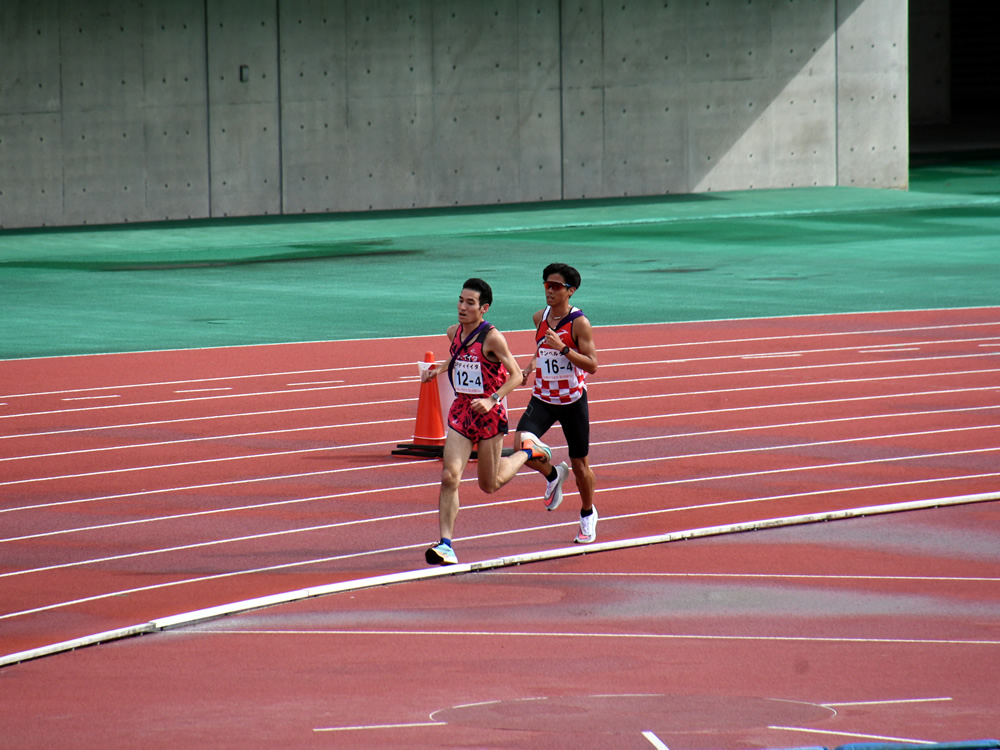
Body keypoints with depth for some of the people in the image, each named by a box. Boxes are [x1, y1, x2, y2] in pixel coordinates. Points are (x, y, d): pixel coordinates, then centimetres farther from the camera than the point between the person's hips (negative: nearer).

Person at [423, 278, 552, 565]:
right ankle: (446, 544, -12)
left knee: (489, 485, 9)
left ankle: (529, 450, 35)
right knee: (449, 476, -12)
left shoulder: (492, 338, -17)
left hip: (490, 413, -5)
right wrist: (440, 368, 9)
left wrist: (493, 400, -26)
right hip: (461, 410, 5)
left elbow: (516, 375, -14)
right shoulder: (454, 333, 3)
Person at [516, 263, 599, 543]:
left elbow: (592, 365, -18)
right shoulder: (540, 318, 3)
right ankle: (553, 474, 11)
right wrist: (531, 365, 3)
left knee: (580, 464, 6)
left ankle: (588, 514, 31)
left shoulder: (579, 323, -14)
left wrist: (562, 348, -29)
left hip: (573, 401, -4)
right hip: (543, 399, 4)